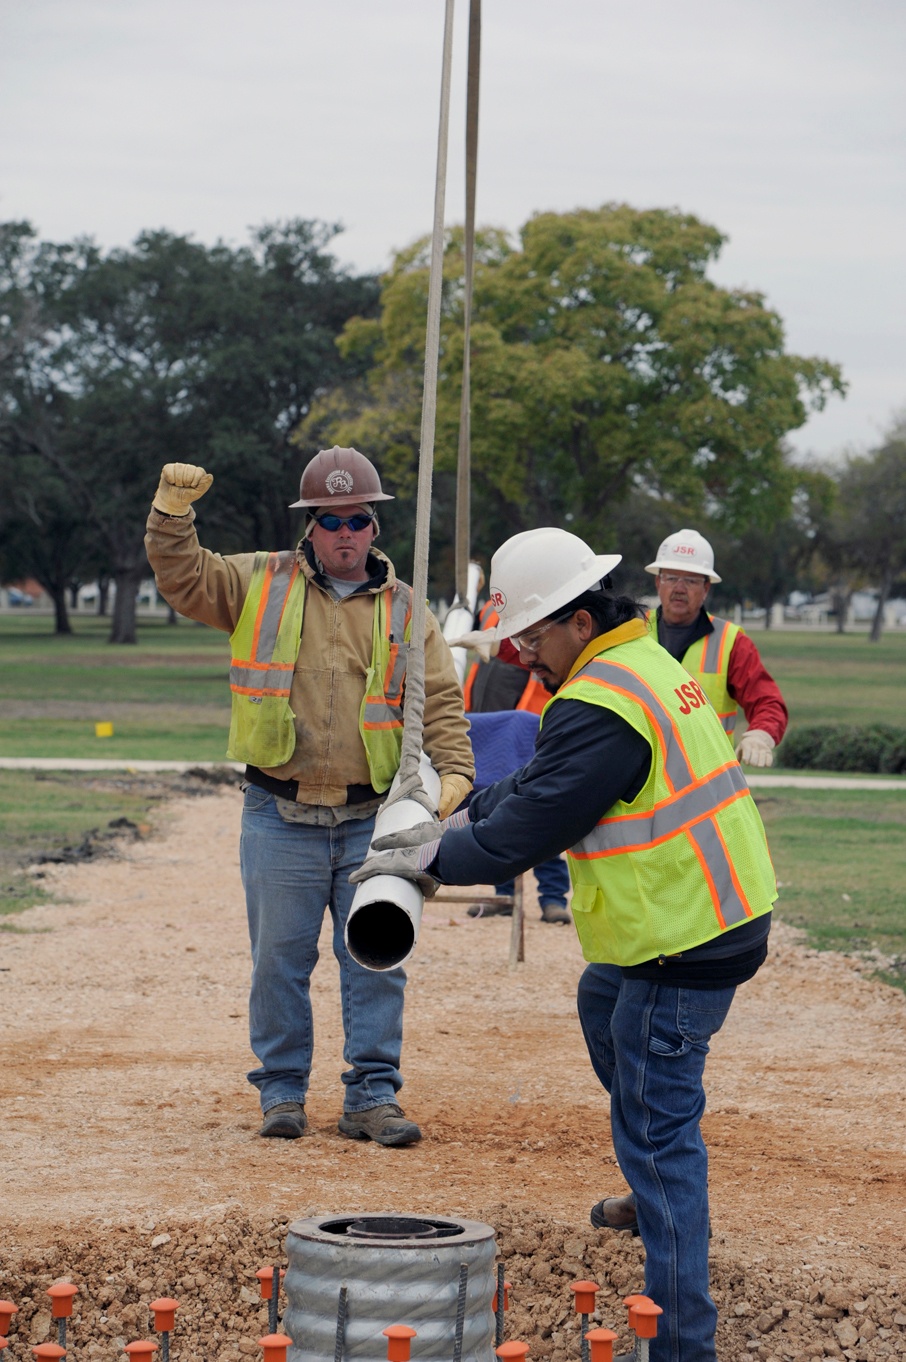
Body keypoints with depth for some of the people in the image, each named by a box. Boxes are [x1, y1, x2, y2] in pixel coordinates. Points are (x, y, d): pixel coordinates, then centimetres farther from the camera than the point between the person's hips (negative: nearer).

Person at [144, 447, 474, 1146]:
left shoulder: (404, 610, 8)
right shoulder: (261, 584, 7)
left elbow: (441, 700, 5)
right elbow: (183, 576, 2)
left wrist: (454, 772, -9)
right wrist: (173, 509, -14)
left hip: (371, 819, 1)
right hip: (280, 818, -1)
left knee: (377, 961, 2)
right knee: (280, 957, 4)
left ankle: (373, 1096, 10)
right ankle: (282, 1089, 16)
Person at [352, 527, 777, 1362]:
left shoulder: (599, 710, -22)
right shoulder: (646, 663, 12)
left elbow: (523, 830, -18)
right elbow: (539, 782, 19)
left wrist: (427, 860, -3)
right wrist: (450, 825, 13)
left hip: (683, 942, -11)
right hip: (724, 916, 11)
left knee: (657, 1129, -7)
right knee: (603, 1001, 34)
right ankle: (657, 1195, 47)